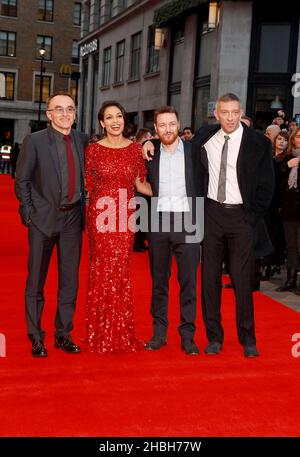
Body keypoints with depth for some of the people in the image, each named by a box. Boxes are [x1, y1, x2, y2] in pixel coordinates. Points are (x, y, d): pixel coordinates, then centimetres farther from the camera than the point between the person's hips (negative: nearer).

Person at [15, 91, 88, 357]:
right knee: (36, 280, 4)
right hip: (43, 218, -3)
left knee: (70, 280, 9)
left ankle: (63, 334, 21)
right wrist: (28, 213, -7)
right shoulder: (34, 141, -4)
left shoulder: (83, 140, 5)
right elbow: (22, 180, -3)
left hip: (73, 218, 4)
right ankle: (36, 338, 15)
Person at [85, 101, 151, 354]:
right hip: (100, 216, -1)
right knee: (101, 271, 2)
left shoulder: (136, 148, 7)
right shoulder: (93, 149, 2)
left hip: (125, 217, 1)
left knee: (121, 273, 3)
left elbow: (140, 184, 12)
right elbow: (88, 186, 6)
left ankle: (122, 334, 15)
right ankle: (100, 336, 14)